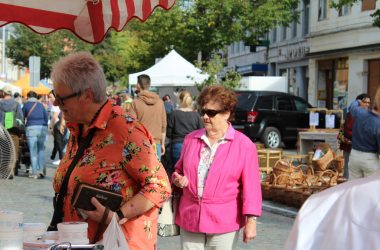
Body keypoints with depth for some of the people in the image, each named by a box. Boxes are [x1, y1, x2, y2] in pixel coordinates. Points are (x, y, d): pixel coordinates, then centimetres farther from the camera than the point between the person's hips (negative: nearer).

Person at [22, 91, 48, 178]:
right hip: (42, 128, 2)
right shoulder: (41, 105, 14)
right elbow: (46, 117, 14)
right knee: (41, 150, 10)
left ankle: (34, 173, -1)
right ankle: (42, 170, -2)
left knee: (33, 151, 0)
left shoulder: (26, 104, 7)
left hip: (31, 128, -2)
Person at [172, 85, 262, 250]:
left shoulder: (244, 145, -5)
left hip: (224, 224, -3)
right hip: (189, 220, 4)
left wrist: (251, 221, -10)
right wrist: (177, 179, -2)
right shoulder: (191, 139, 8)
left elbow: (250, 186, -6)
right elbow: (179, 170, 21)